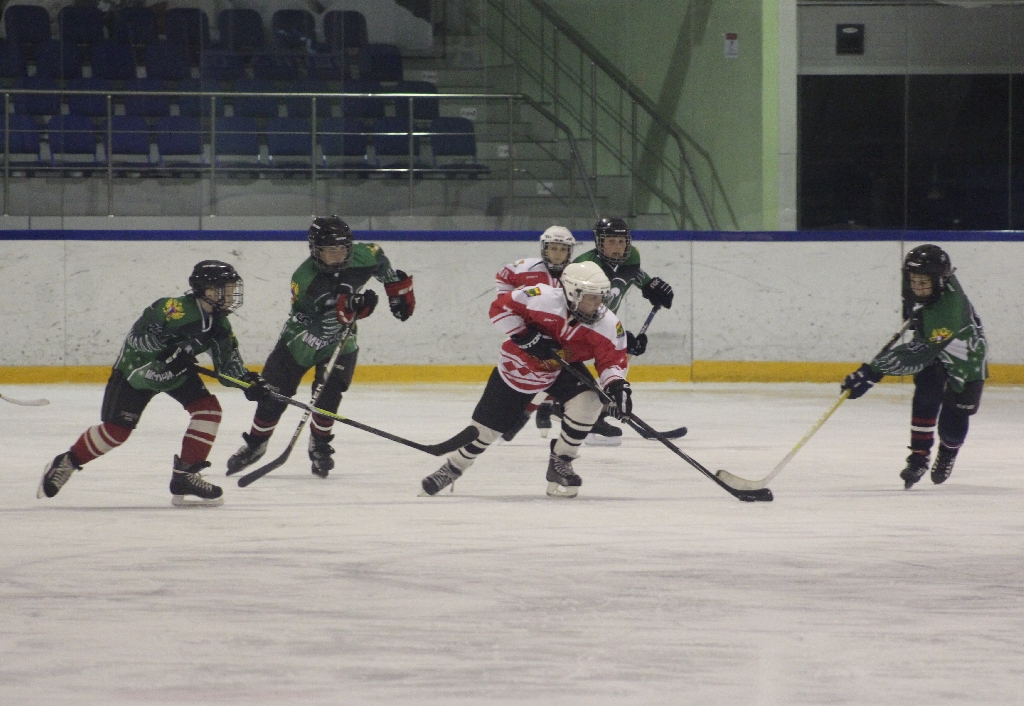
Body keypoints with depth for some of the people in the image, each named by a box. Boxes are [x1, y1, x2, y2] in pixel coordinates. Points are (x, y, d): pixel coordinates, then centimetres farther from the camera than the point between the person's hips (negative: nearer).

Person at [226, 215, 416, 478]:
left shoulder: (362, 256, -18)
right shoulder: (303, 278, -30)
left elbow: (380, 260, 8)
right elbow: (309, 328, -33)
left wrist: (398, 287, 11)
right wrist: (343, 311, -46)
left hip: (340, 339, 2)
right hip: (302, 337, -2)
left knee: (329, 392, -17)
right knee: (274, 392, 0)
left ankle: (320, 444, 6)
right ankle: (255, 444, 21)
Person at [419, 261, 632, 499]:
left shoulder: (607, 325, -22)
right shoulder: (543, 299, -32)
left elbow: (613, 359, -15)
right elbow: (501, 307, -22)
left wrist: (617, 386, -33)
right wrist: (524, 335, -30)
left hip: (564, 368, 3)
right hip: (520, 363, -2)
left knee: (588, 401, -25)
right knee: (487, 425, 2)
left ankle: (560, 462, -2)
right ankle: (451, 468, 29)